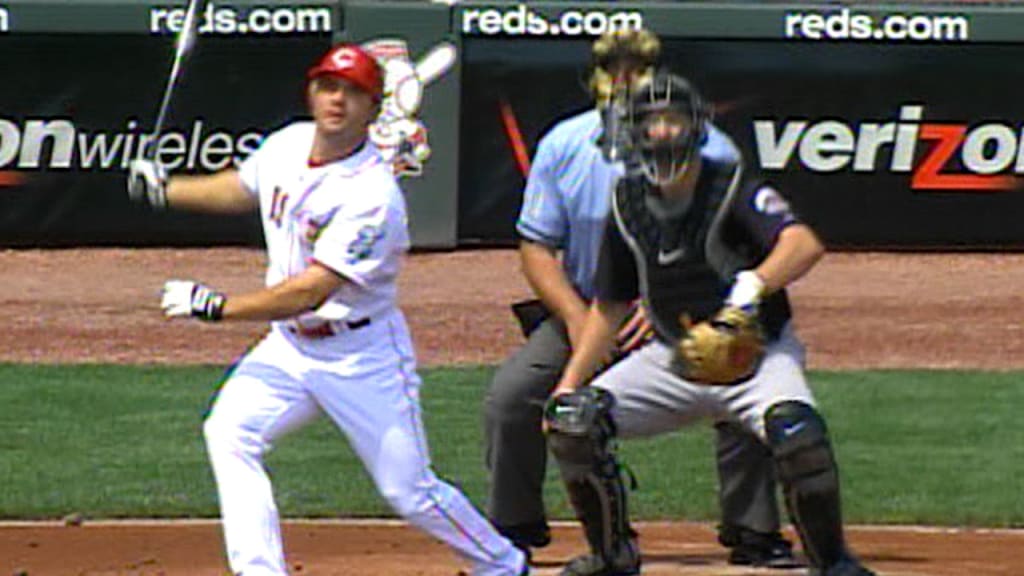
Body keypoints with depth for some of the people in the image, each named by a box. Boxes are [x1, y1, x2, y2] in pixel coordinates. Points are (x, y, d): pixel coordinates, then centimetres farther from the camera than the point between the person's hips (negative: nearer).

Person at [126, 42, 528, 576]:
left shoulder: (373, 195, -27)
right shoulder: (286, 146, -3)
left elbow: (309, 293, -31)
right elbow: (241, 188, 22)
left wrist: (214, 306, -29)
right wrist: (164, 188, 10)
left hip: (364, 356, -7)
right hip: (289, 346, 7)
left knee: (408, 489, -2)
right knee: (229, 432, -14)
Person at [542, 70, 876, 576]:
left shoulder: (731, 188, -14)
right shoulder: (630, 203, 2)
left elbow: (804, 244, -32)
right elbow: (609, 306, 13)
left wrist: (751, 287, -49)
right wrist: (570, 382, 5)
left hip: (757, 352, -5)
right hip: (672, 359, 5)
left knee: (793, 426, -35)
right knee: (573, 420, -11)